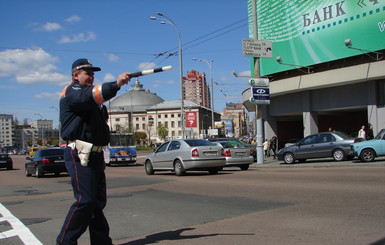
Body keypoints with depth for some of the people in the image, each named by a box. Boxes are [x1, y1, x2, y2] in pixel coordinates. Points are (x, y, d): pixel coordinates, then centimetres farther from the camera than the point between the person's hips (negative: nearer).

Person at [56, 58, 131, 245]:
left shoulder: (90, 93, 26)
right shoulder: (72, 93, -4)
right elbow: (88, 97, -30)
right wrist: (115, 84, -43)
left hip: (94, 154, 9)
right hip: (79, 154, -9)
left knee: (98, 201, 9)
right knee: (85, 200, -12)